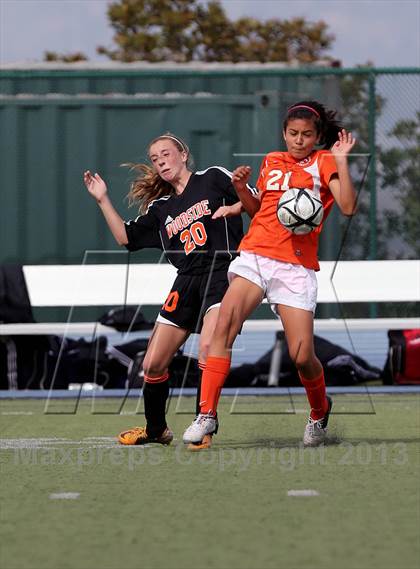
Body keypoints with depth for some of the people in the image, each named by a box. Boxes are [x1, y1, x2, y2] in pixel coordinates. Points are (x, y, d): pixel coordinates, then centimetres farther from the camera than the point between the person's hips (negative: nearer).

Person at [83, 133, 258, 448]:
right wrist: (103, 200, 16)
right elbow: (125, 236, 19)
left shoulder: (213, 178, 7)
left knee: (208, 348, -28)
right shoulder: (161, 208, 21)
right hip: (187, 282, 6)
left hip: (222, 273, -6)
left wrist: (234, 208, -14)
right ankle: (155, 429, 23)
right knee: (153, 365, 3)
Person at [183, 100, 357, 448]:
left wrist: (342, 161, -16)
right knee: (225, 325, -22)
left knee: (302, 356, -8)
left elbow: (348, 207, -10)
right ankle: (207, 415, -21)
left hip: (296, 266, -3)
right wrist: (242, 189, 9)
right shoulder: (271, 162, 17)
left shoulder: (323, 162, 4)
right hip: (255, 256, 3)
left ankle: (320, 411, 26)